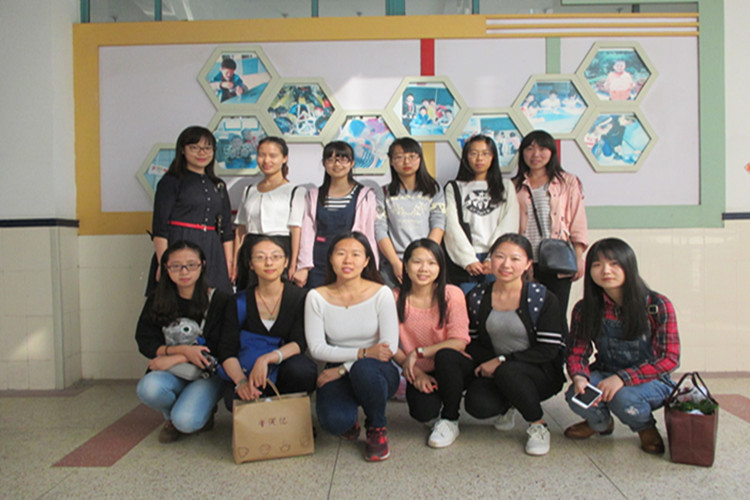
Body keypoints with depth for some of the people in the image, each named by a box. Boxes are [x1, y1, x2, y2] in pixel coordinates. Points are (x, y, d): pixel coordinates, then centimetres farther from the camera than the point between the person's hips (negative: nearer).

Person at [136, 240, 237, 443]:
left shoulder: (221, 301, -7)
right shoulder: (157, 301, 4)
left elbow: (225, 350, -11)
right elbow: (145, 342, 1)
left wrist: (175, 358, -13)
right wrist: (183, 350, -16)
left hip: (207, 375, -3)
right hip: (172, 373, 3)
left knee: (186, 421, -28)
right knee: (148, 388, -30)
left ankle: (203, 412, 10)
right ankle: (172, 417, 4)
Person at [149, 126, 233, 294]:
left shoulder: (218, 186, 17)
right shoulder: (171, 181, 2)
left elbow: (226, 230, 16)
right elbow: (160, 228, -4)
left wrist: (229, 264, 8)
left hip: (212, 255, 5)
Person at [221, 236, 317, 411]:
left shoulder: (300, 297, -5)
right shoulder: (240, 302, -2)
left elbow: (299, 343, -14)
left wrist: (267, 358, -33)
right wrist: (241, 382, -29)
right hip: (250, 372, 0)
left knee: (300, 368, -35)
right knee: (233, 398, -32)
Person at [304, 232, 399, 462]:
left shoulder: (381, 294, -6)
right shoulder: (317, 297, -2)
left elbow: (390, 347, -11)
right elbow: (316, 348, -7)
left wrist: (342, 369, -16)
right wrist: (362, 353, -21)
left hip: (376, 372, 0)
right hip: (339, 375, 1)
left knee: (363, 368, -38)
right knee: (334, 422, -30)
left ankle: (377, 429, -6)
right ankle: (350, 421, 12)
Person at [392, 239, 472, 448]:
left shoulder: (452, 294, -10)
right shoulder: (395, 298, -5)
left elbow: (459, 342, -17)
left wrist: (418, 352, -19)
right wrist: (415, 371, -16)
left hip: (454, 369, -1)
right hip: (420, 374, 1)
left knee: (445, 355, -35)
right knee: (422, 411, -28)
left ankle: (450, 420, -8)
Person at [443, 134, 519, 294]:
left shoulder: (506, 187, 16)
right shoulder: (454, 188, 13)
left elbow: (508, 226, 5)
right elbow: (452, 227, 1)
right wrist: (469, 260, -10)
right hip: (464, 261, -1)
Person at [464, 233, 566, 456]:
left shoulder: (543, 299, -9)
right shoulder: (476, 298, 0)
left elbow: (548, 350, -13)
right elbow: (470, 343, 6)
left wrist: (503, 361, -19)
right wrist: (489, 363, -14)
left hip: (542, 374, -3)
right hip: (496, 373, 3)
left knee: (508, 372, -36)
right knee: (476, 404, -28)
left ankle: (538, 426, -7)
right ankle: (507, 405, 11)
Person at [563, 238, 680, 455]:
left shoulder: (658, 306, -14)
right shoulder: (584, 309, -6)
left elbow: (670, 358, -17)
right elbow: (576, 353, -6)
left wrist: (622, 378, -29)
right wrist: (579, 377, -31)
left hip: (650, 380, -2)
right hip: (605, 376, 3)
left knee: (623, 397, -35)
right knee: (575, 396, -28)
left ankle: (646, 427, 5)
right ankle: (601, 423, 11)